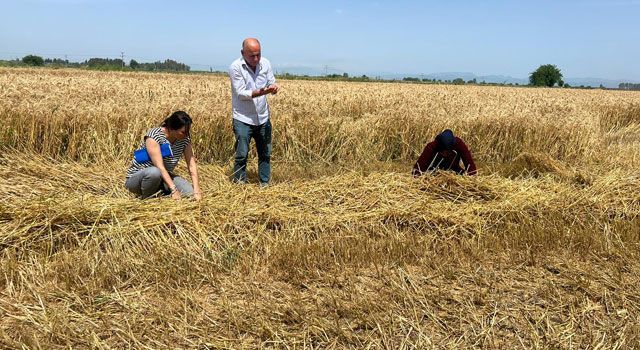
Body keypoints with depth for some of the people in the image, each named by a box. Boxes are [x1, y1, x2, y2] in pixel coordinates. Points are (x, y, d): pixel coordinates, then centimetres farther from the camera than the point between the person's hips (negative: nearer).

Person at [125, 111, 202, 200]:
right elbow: (159, 166, -31)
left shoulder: (185, 139, -7)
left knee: (190, 192, -20)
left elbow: (192, 165, -11)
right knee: (154, 172, -40)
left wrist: (196, 190, -23)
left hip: (164, 177, 5)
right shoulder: (154, 135, -24)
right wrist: (173, 190, -38)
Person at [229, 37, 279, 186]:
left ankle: (265, 184, 27)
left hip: (263, 118, 5)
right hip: (243, 119, -4)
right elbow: (240, 93, -17)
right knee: (242, 154, -1)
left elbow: (271, 82, 5)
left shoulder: (265, 63, 0)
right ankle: (239, 184, 15)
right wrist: (260, 92, -33)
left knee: (265, 153, 12)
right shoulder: (235, 67, -13)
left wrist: (274, 87, -20)